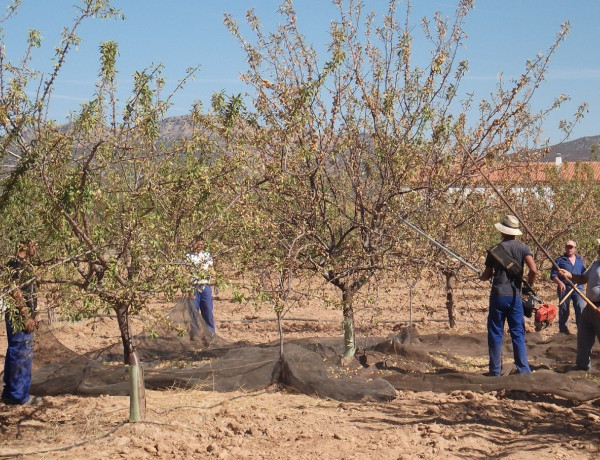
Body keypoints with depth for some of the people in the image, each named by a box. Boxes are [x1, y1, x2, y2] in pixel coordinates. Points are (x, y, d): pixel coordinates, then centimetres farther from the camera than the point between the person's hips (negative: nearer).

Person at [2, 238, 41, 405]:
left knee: (25, 355, 13)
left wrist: (35, 314, 19)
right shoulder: (15, 264, -15)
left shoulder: (25, 264, 15)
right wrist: (26, 317, -20)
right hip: (19, 317, -10)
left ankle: (11, 393, 20)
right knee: (20, 354, -6)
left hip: (26, 317, 10)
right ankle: (17, 395, 0)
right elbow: (14, 291, -20)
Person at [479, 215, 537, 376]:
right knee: (518, 333, 6)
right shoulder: (522, 248, -1)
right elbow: (533, 270, -12)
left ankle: (495, 371, 6)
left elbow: (487, 274, 6)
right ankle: (523, 370, 3)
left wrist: (482, 277, 29)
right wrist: (529, 286, 5)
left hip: (498, 296, -1)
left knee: (495, 334, 5)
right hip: (515, 296, 1)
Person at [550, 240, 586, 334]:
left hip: (578, 288, 2)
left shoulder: (579, 260, 15)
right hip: (564, 289, -2)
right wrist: (559, 282, -19)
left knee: (581, 308, -11)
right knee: (564, 309, 5)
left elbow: (584, 274, 21)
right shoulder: (560, 260, 2)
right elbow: (553, 275, -2)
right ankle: (563, 328, 18)